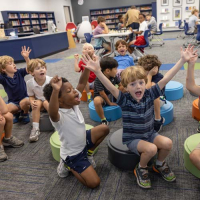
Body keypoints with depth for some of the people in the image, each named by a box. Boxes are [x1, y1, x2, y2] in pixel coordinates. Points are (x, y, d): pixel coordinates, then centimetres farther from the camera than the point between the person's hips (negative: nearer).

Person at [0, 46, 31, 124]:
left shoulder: (19, 72, -8)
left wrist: (26, 57, -33)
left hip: (24, 98, 0)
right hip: (13, 102, 1)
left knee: (24, 102, -35)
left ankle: (25, 114, 2)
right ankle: (16, 113, 11)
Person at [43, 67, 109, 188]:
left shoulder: (74, 104, -11)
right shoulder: (59, 116, -32)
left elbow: (82, 83, -13)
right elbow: (52, 113, -57)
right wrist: (55, 91, -71)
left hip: (84, 142, 8)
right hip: (73, 155, -7)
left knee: (104, 129, 5)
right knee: (94, 183, -11)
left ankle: (88, 153, 19)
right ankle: (68, 165, 10)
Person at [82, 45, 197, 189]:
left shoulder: (149, 95, -10)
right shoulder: (124, 99, -19)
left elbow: (165, 79, -15)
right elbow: (110, 87, -35)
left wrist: (183, 60, -19)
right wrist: (97, 71, -51)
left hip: (150, 134, 4)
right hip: (132, 138, -4)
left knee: (167, 143, -20)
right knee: (151, 149, -29)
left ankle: (159, 164, 13)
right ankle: (141, 169, 4)